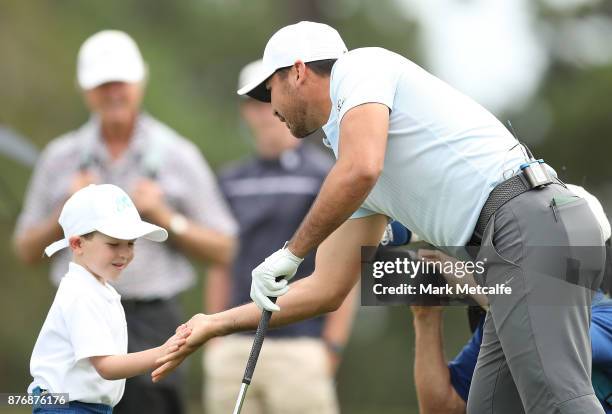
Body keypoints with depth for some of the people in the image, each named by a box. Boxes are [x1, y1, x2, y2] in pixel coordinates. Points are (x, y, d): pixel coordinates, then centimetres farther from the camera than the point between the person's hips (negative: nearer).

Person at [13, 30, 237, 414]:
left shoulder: (180, 156, 4)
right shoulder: (59, 158, 10)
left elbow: (222, 250, 4)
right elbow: (27, 250, 13)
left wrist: (164, 217, -10)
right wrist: (66, 213, -5)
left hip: (152, 322, -2)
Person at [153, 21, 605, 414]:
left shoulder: (360, 67, 3)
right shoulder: (355, 184, 29)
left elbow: (361, 169, -17)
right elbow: (326, 290, 31)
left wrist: (291, 253, -5)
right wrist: (217, 324, 36)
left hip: (533, 223, -10)